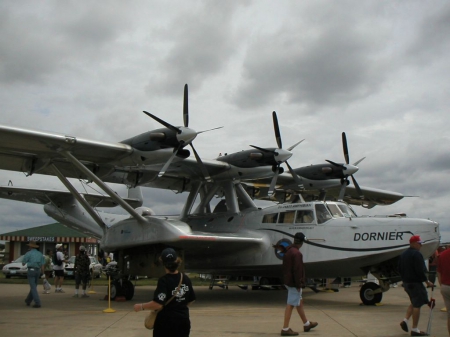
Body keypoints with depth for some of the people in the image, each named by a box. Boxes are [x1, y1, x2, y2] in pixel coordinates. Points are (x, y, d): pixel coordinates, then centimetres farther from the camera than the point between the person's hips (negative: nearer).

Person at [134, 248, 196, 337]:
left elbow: (158, 304, -25)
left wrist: (141, 306, -12)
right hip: (183, 320, 5)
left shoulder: (164, 280, -18)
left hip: (165, 322, -5)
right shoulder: (186, 279, 1)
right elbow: (191, 300, 12)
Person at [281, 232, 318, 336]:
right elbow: (297, 270, -23)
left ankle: (306, 324, 33)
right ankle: (285, 329, 0)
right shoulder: (297, 253, -20)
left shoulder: (288, 251, 11)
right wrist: (299, 284, -18)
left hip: (287, 281, 10)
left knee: (299, 302, 20)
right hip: (294, 283, -10)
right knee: (291, 305, -4)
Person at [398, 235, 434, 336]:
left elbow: (400, 269, 17)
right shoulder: (416, 254, -16)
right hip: (415, 283, -9)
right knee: (417, 305, -2)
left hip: (407, 283, 9)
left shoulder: (403, 254, 13)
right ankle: (414, 329, 0)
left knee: (414, 303, 21)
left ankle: (405, 320, 10)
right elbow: (420, 271, -21)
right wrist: (427, 281, -11)